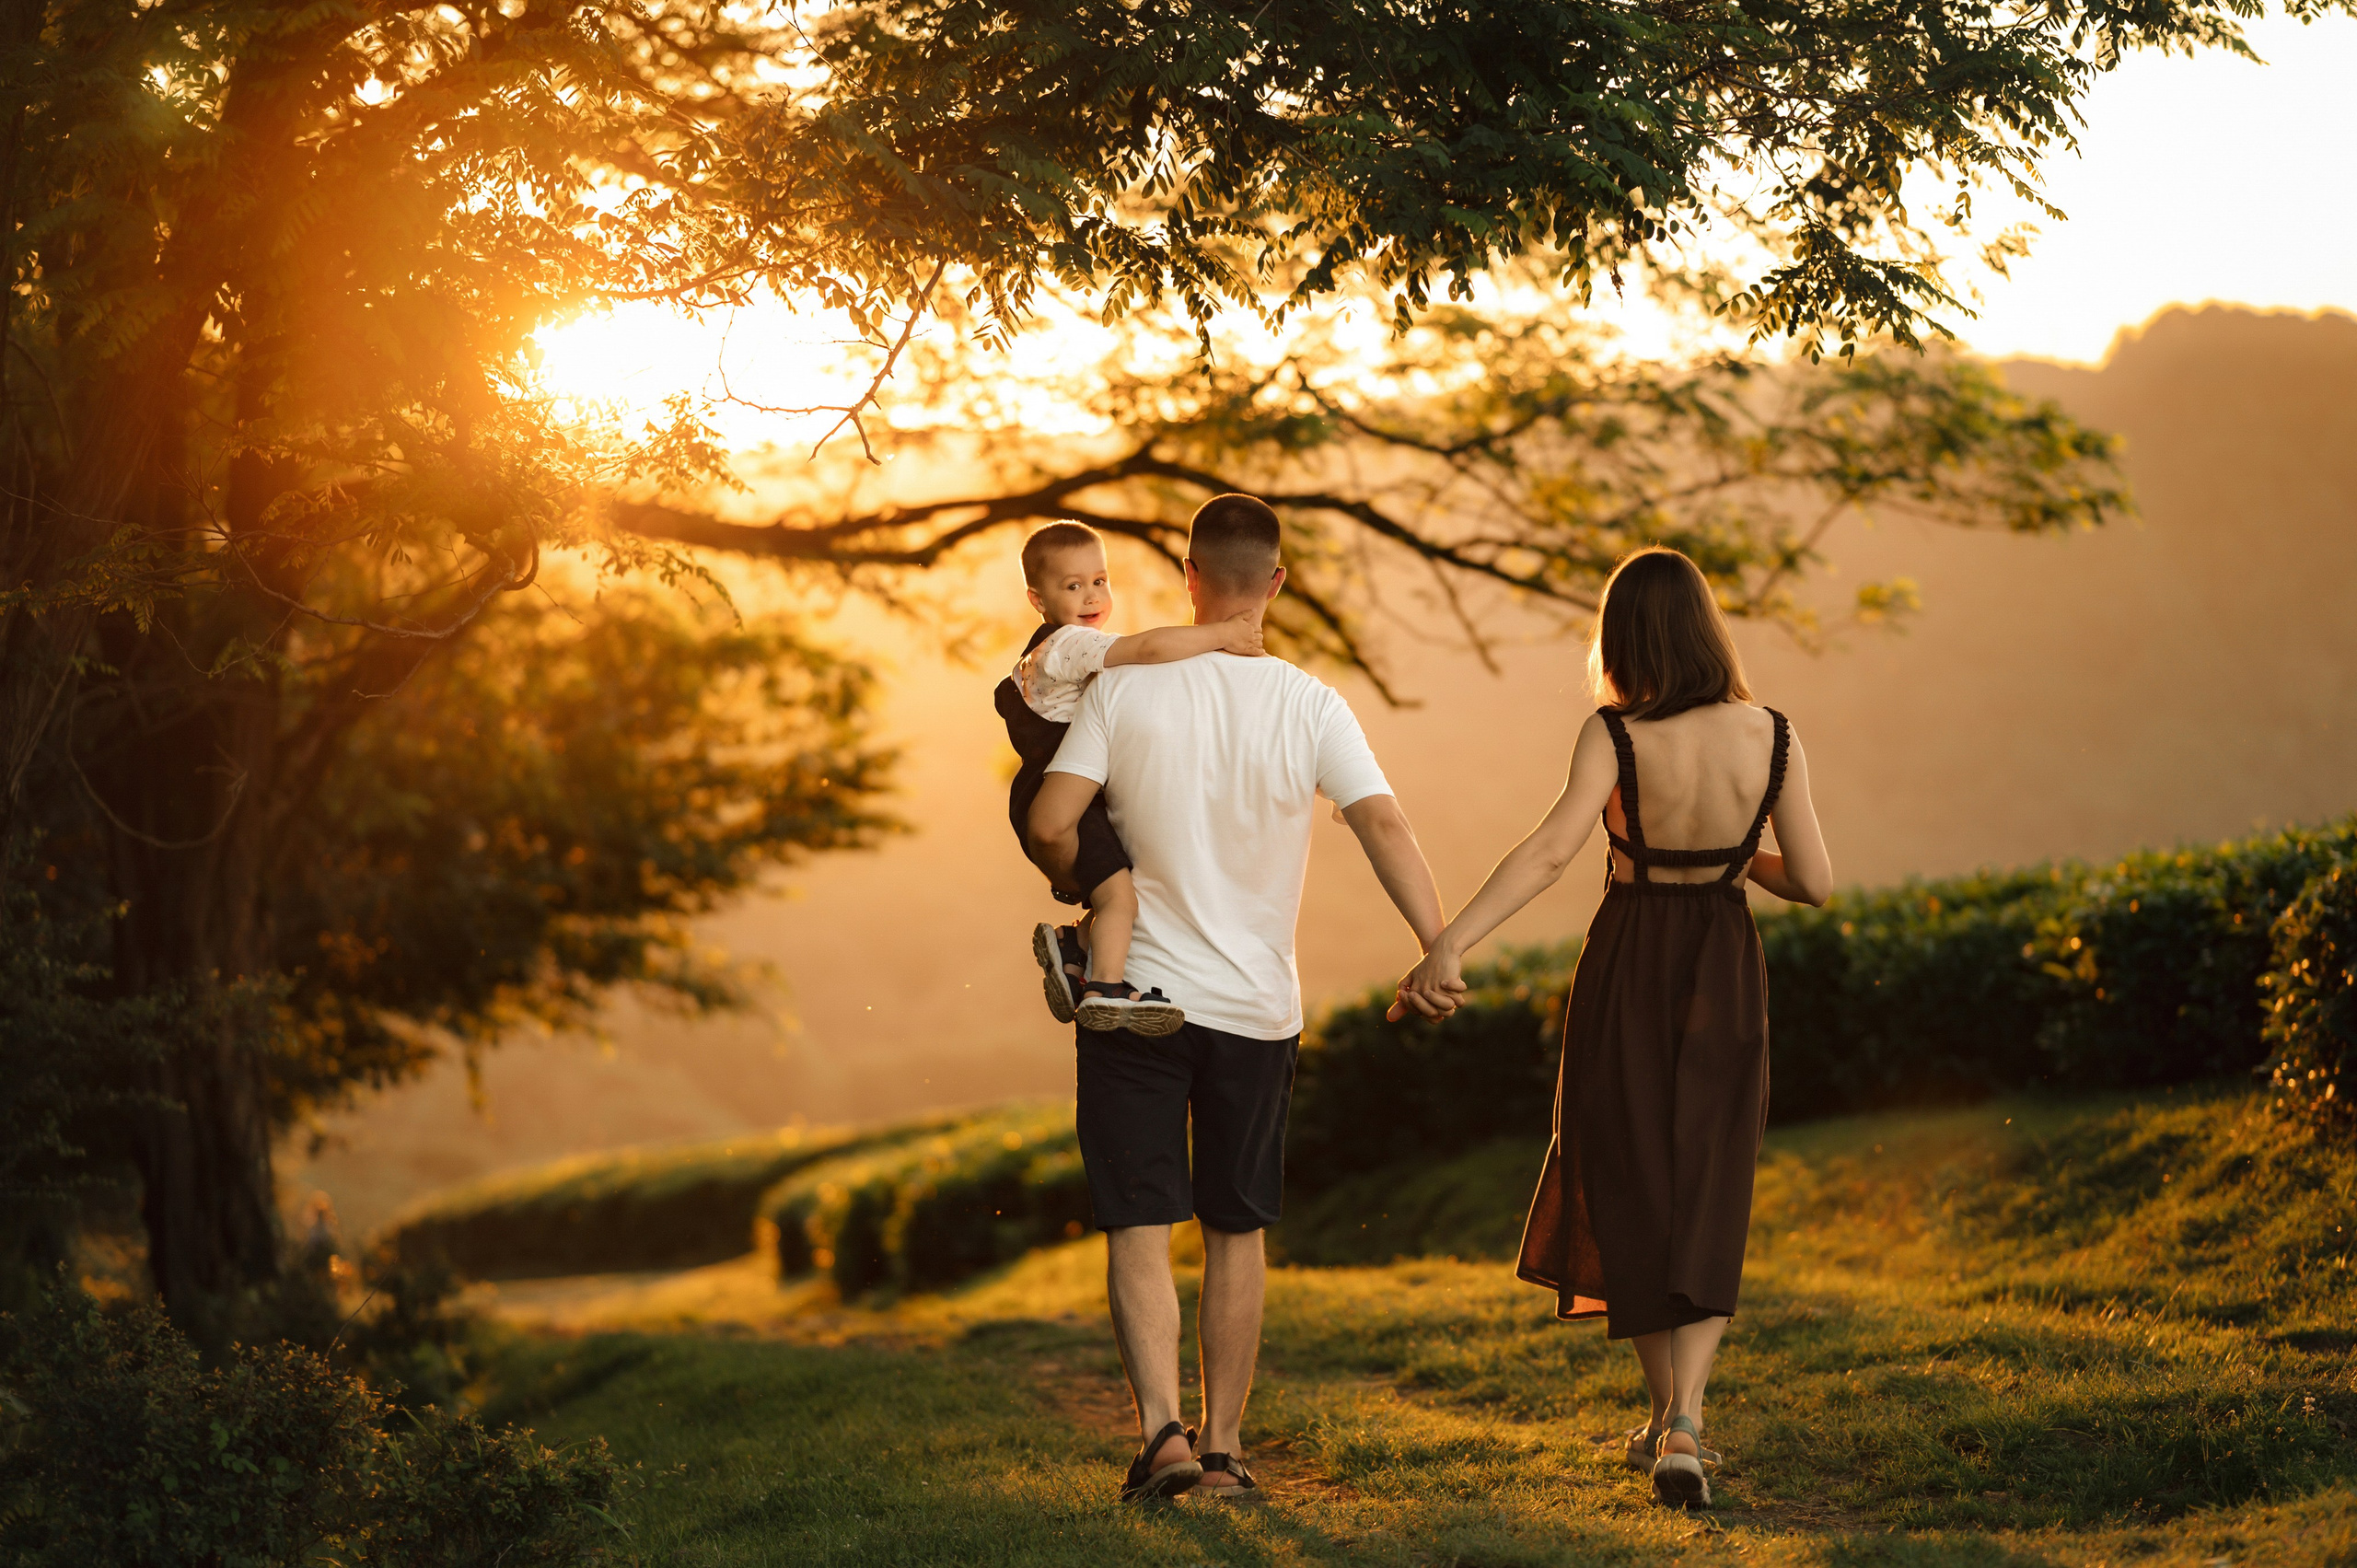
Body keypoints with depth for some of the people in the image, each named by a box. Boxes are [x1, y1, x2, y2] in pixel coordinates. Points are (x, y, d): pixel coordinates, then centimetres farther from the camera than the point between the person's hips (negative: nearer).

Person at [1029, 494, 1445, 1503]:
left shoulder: (1126, 687, -6)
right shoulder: (1309, 707, -4)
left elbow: (1050, 824, -11)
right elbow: (1384, 825, -16)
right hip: (1256, 1005, 2)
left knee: (1139, 1230, 2)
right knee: (1237, 1232, 13)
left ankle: (1162, 1427, -15)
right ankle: (1224, 1449, 17)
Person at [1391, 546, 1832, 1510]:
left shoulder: (1615, 736, -15)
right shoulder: (1771, 738, -8)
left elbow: (1552, 848, -29)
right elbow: (1813, 882, -5)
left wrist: (1447, 945, -36)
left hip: (1626, 972, -1)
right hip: (1724, 978, 1)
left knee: (1630, 1191, 16)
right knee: (1705, 1206, 6)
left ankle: (1662, 1413, 25)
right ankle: (1684, 1423, -13)